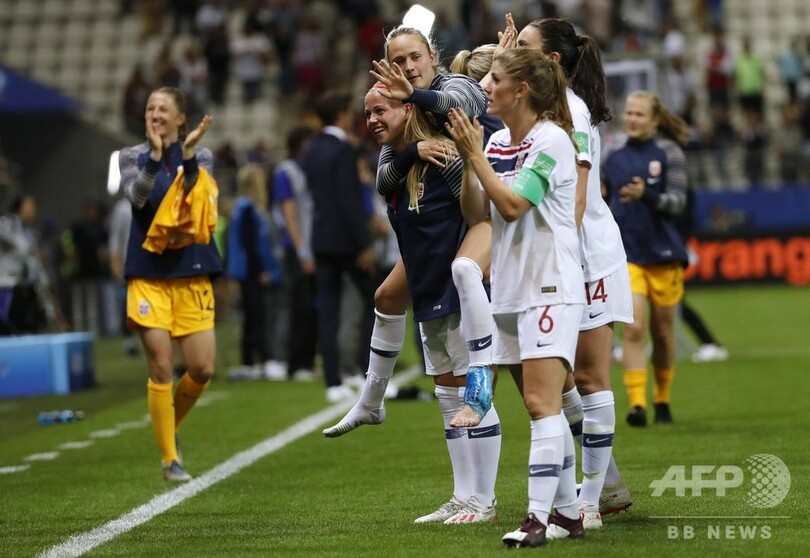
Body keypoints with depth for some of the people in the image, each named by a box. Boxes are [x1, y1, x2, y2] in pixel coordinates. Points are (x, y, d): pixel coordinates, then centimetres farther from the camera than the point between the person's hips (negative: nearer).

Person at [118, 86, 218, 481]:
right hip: (148, 275, -1)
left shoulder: (200, 156, 4)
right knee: (160, 369, -5)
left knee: (202, 369, -4)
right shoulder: (132, 157, 3)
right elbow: (136, 196, -17)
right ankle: (169, 459, 5)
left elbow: (197, 197, -15)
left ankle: (171, 424, 25)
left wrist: (188, 155, -29)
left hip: (192, 274, 1)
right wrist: (155, 155, -30)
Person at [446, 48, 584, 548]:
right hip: (511, 290, 8)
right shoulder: (497, 141, 10)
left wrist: (475, 155, -13)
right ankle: (568, 511, 18)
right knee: (543, 408, 12)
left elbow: (512, 205, -18)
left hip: (550, 287, -8)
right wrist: (466, 159, -3)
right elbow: (475, 213, 9)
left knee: (542, 403, -15)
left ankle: (538, 518, -18)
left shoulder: (551, 139, -12)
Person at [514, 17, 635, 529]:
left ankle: (590, 503, -1)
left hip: (586, 255, -9)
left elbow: (576, 197, -19)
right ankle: (609, 486, 20)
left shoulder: (571, 111, -13)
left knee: (589, 377, -4)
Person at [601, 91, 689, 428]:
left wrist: (646, 195, -26)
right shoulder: (613, 158, 7)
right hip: (626, 255, 1)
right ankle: (637, 403, -17)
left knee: (662, 331, 8)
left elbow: (677, 203, -10)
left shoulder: (669, 153, -2)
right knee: (633, 327, -14)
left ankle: (662, 400, 25)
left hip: (664, 255, -1)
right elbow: (603, 206, 19)